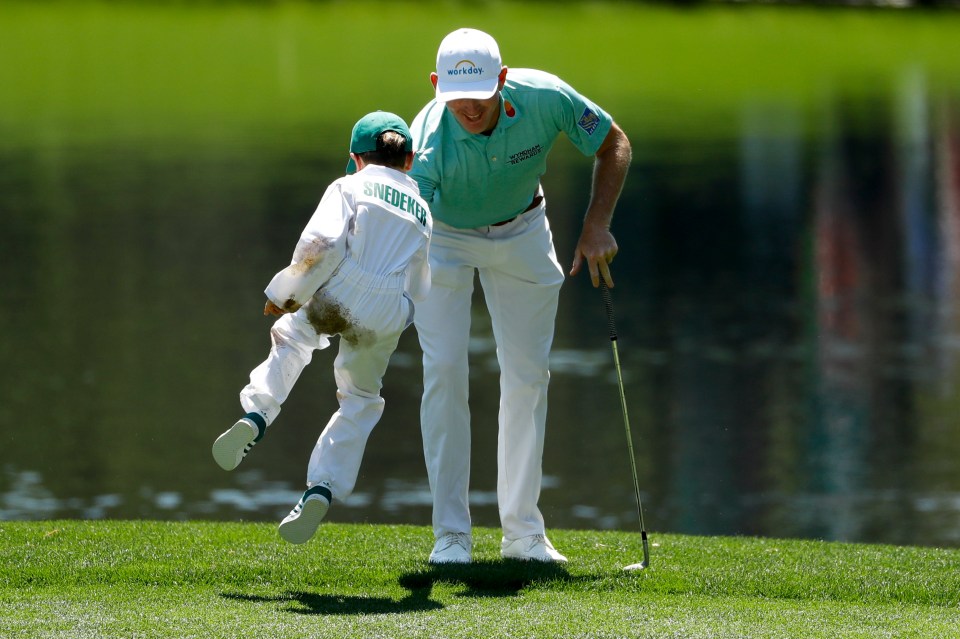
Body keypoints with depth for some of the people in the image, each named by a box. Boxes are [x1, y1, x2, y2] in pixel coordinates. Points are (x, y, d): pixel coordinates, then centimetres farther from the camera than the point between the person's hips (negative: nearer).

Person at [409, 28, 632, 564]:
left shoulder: (545, 97, -32)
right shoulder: (429, 142, -39)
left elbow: (614, 144, -12)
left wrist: (597, 227, -21)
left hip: (521, 233, 3)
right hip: (443, 235, -3)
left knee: (528, 375, 3)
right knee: (444, 371, -14)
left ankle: (523, 530, 12)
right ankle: (451, 534, -7)